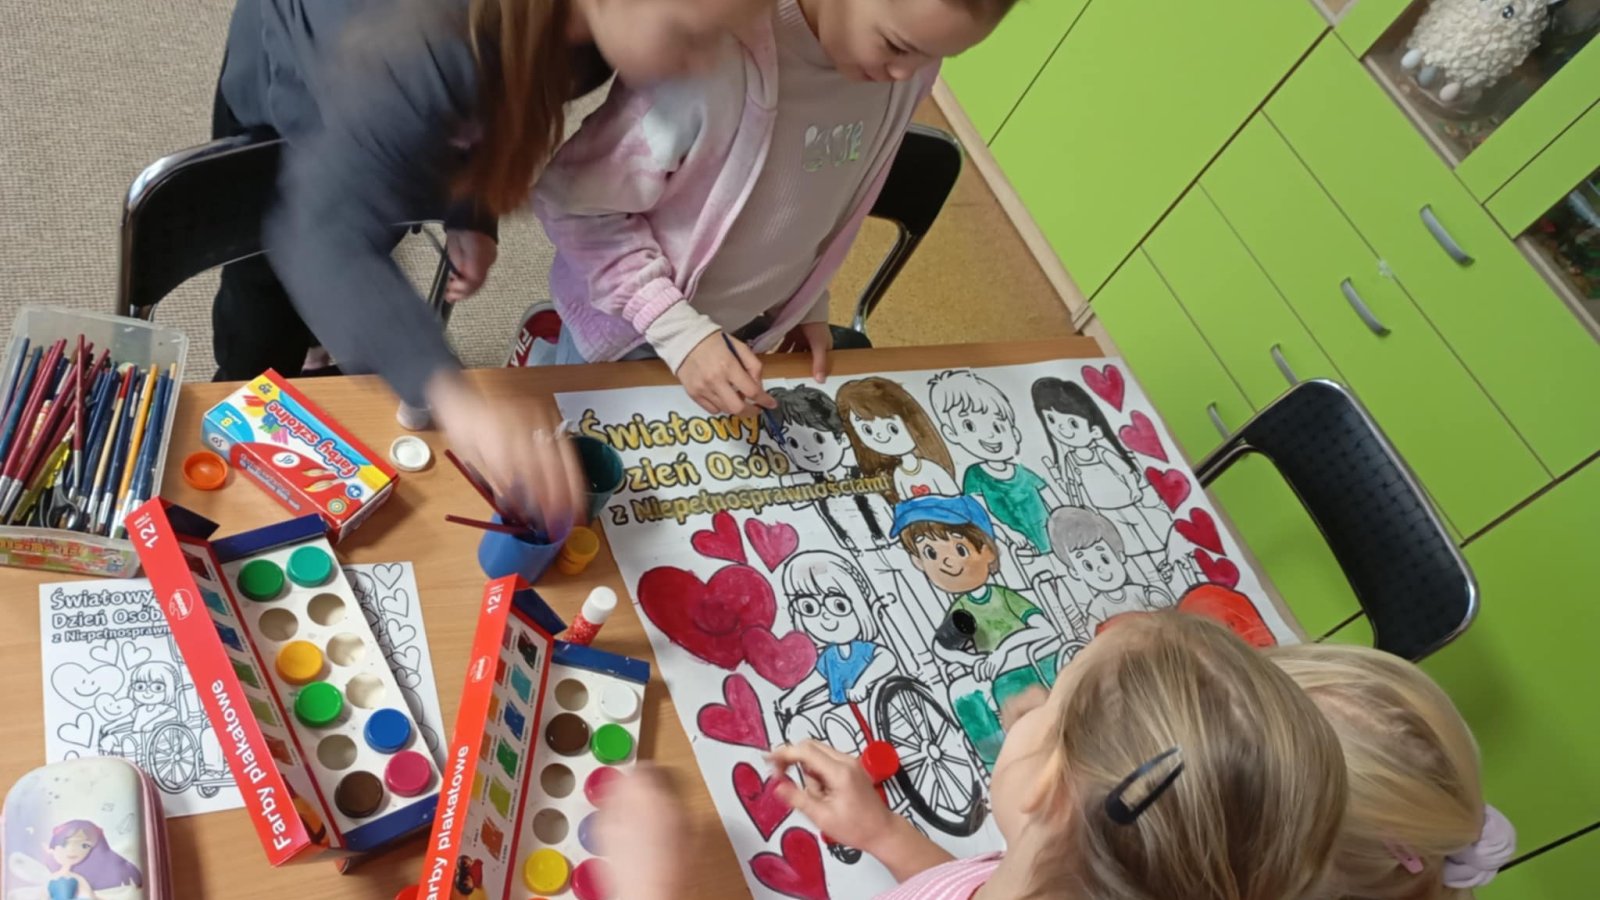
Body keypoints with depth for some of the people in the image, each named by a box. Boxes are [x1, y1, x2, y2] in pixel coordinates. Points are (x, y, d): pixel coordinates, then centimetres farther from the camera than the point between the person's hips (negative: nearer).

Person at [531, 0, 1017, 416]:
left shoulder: (908, 66, -14)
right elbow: (572, 201, -24)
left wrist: (810, 301, 5)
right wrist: (680, 330, -28)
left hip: (750, 326, 5)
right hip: (629, 327, -4)